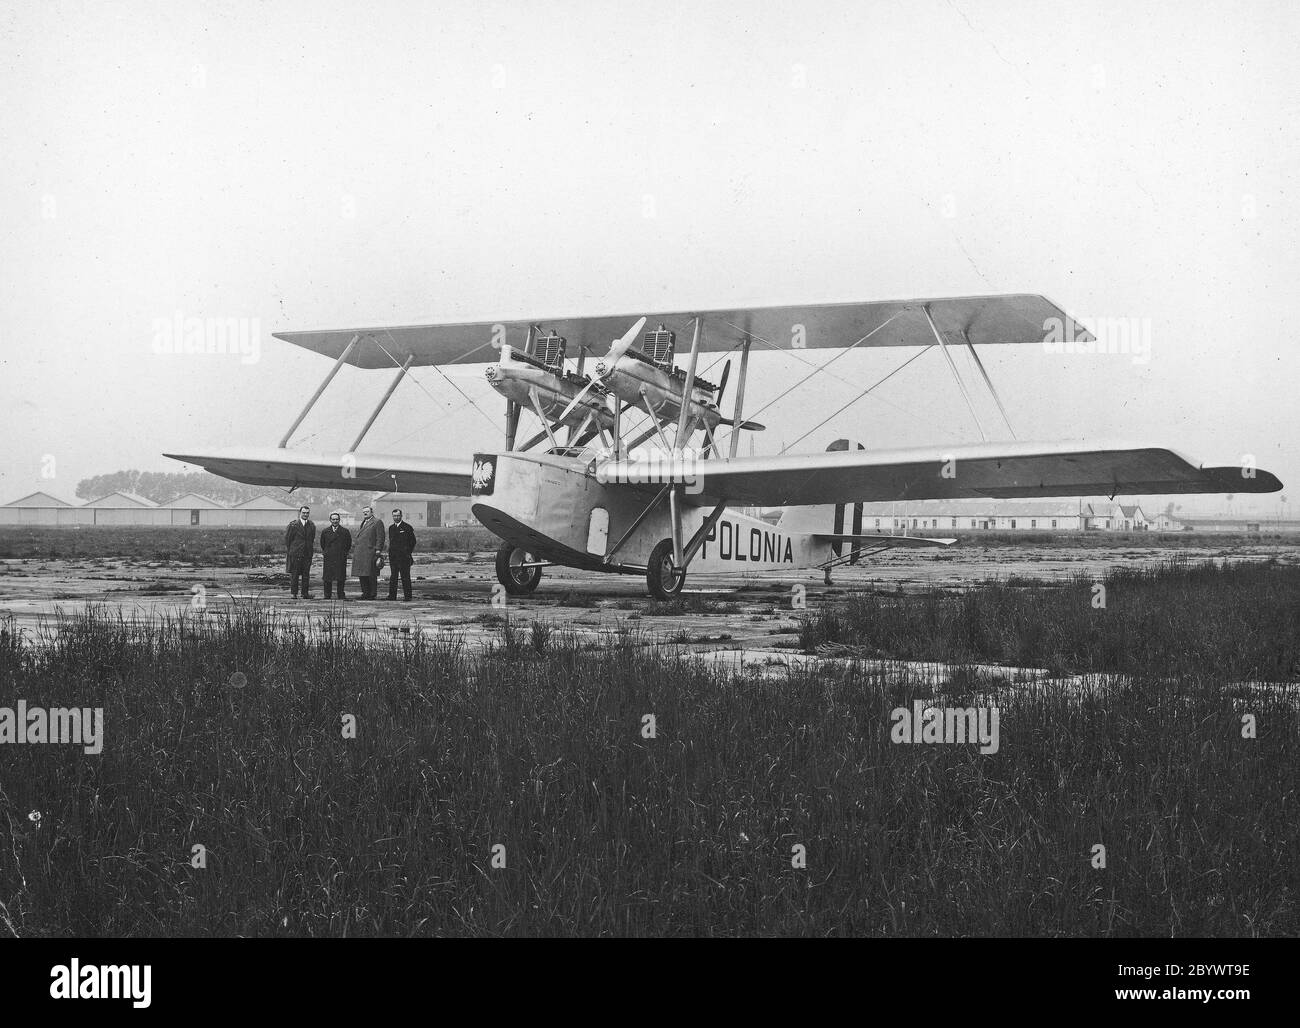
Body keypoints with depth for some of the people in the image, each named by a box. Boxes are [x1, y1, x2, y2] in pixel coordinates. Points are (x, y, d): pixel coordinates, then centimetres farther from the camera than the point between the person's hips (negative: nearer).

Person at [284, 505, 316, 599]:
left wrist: (312, 548, 10)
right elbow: (287, 538, -1)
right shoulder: (293, 524, -5)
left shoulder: (312, 525, 9)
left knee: (306, 574, 3)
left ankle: (305, 593, 7)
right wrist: (288, 551, -1)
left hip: (307, 553, 4)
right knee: (294, 574, 0)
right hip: (295, 552, -4)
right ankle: (293, 593, 5)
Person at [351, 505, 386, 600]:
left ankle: (372, 594, -1)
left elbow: (380, 538, -8)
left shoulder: (377, 522, -2)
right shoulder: (363, 523, 22)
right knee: (362, 574, 7)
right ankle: (365, 593, 14)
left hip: (370, 552, -8)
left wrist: (378, 550, -15)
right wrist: (356, 551, 18)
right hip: (360, 553, 8)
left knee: (371, 574, -5)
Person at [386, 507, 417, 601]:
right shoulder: (391, 528, 15)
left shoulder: (407, 527, -2)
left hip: (404, 556, -5)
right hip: (393, 556, 5)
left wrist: (408, 553, -3)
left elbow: (413, 541, 0)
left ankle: (407, 597, -1)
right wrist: (390, 552, 11)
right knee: (393, 576, 5)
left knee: (405, 577, -4)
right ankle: (392, 596, 8)